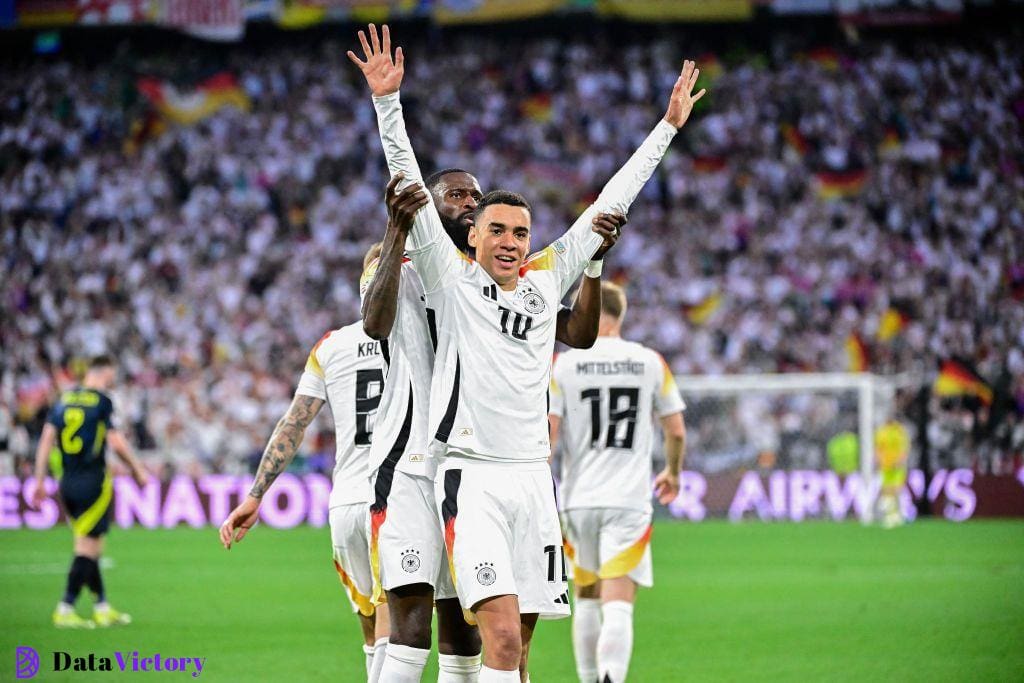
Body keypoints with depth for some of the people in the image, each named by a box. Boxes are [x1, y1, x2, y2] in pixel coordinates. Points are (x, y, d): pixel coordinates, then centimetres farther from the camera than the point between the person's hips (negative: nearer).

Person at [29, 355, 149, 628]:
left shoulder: (64, 399, 9)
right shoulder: (102, 401, -8)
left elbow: (46, 439, 5)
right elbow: (116, 442, -13)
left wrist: (40, 480, 7)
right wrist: (137, 470, 2)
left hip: (67, 482, 6)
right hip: (93, 481, -6)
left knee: (90, 546, 15)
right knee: (88, 547, -2)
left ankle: (103, 608, 19)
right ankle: (65, 610, -7)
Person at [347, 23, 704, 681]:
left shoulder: (545, 280, 14)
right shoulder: (452, 278, 4)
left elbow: (609, 205, 21)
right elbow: (411, 188, -3)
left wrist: (668, 127, 27)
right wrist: (387, 102, -10)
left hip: (533, 477, 5)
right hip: (473, 477, -5)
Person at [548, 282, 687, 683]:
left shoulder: (563, 365, 0)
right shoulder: (651, 362, 3)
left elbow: (546, 435, -5)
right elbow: (676, 431, 10)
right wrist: (672, 472, 29)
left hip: (578, 499, 1)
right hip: (629, 500, -1)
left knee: (587, 598, 19)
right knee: (618, 605, -9)